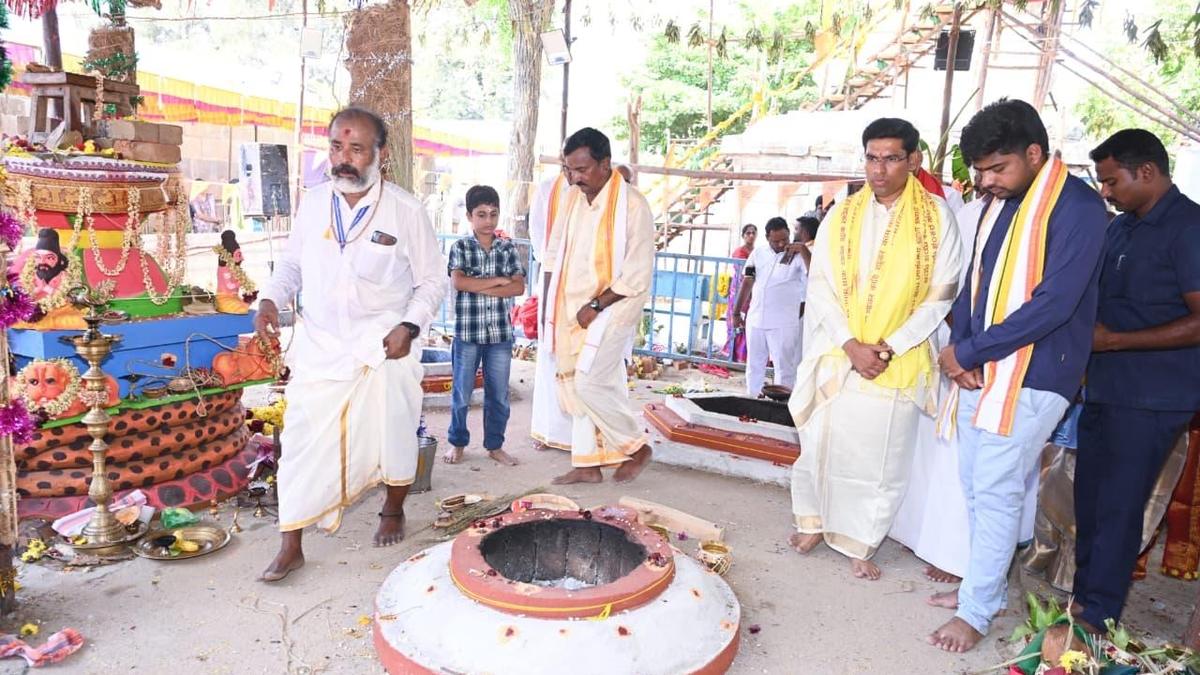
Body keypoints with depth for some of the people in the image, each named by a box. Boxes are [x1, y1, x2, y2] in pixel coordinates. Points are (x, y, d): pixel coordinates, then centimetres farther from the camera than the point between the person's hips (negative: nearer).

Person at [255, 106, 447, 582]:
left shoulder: (406, 212, -9)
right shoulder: (313, 203, 1)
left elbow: (432, 280, -2)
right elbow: (292, 263, 13)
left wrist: (408, 326, -16)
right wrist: (271, 299, -6)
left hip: (384, 347, -2)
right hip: (319, 344, 3)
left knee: (392, 435, 8)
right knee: (302, 441, 0)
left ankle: (393, 511, 37)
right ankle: (291, 546, 12)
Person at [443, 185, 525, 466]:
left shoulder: (508, 248, 6)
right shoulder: (460, 247, 0)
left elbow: (519, 287, -4)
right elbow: (458, 282, -16)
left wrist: (479, 287, -13)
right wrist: (498, 280, -13)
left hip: (501, 332, 2)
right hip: (467, 332, -2)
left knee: (499, 395, 9)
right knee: (461, 393, 7)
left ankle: (495, 445, 23)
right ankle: (457, 443, 24)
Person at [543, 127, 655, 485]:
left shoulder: (632, 204, -13)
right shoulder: (573, 198, 6)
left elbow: (638, 275, -15)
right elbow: (560, 253, 17)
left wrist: (596, 306, -16)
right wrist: (557, 308, 9)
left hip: (611, 310, -7)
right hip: (573, 310, 7)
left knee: (590, 383, -12)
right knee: (574, 385, 8)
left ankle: (637, 447, 10)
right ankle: (587, 463, 20)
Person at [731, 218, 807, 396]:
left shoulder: (797, 255, -6)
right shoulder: (758, 254, 6)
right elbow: (747, 283, 10)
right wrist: (737, 312, 9)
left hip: (783, 323, -4)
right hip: (755, 319, 5)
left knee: (784, 367, 0)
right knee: (754, 365, 14)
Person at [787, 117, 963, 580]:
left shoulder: (936, 217, -3)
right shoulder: (842, 215, 2)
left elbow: (940, 296, -4)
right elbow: (820, 287, -1)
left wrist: (888, 348, -12)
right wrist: (852, 345, -13)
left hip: (898, 363, -1)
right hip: (837, 357, 2)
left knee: (880, 457, 5)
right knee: (823, 443, 10)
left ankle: (859, 543, 22)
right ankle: (815, 521, 30)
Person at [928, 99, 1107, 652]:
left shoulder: (1077, 206, -12)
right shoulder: (998, 203, 11)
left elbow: (1053, 303, -20)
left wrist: (967, 351, -15)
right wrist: (959, 348, -3)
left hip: (1030, 377, -7)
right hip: (978, 371, 7)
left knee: (996, 492, -3)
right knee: (975, 487, 13)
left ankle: (976, 611, 10)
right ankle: (984, 585, 29)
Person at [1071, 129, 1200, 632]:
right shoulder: (1121, 227, 12)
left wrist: (1113, 340, -19)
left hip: (1151, 400, -8)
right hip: (1104, 388, 8)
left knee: (1118, 506, 1)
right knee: (1090, 497, 14)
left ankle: (1097, 614, 16)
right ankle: (1085, 594, 30)